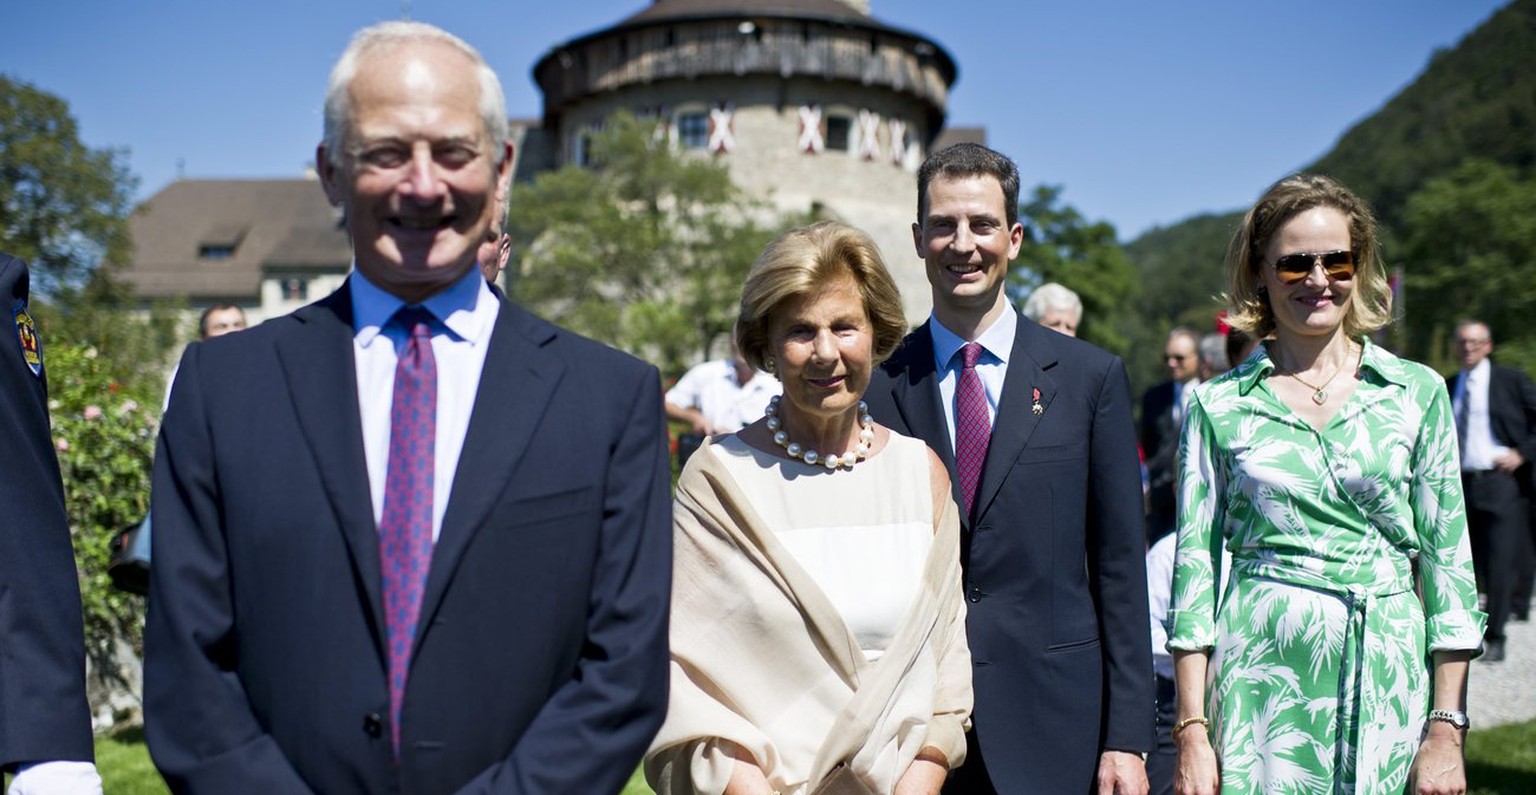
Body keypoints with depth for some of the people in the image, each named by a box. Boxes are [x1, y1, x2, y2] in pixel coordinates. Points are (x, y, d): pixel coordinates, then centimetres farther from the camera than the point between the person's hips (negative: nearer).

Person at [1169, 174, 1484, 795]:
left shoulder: (1418, 393, 3)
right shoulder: (1218, 405, 1)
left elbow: (1448, 562, 4)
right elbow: (1194, 566, 1)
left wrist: (1447, 729, -2)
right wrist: (1191, 733, -5)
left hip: (1387, 680, 1)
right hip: (1260, 679, -1)